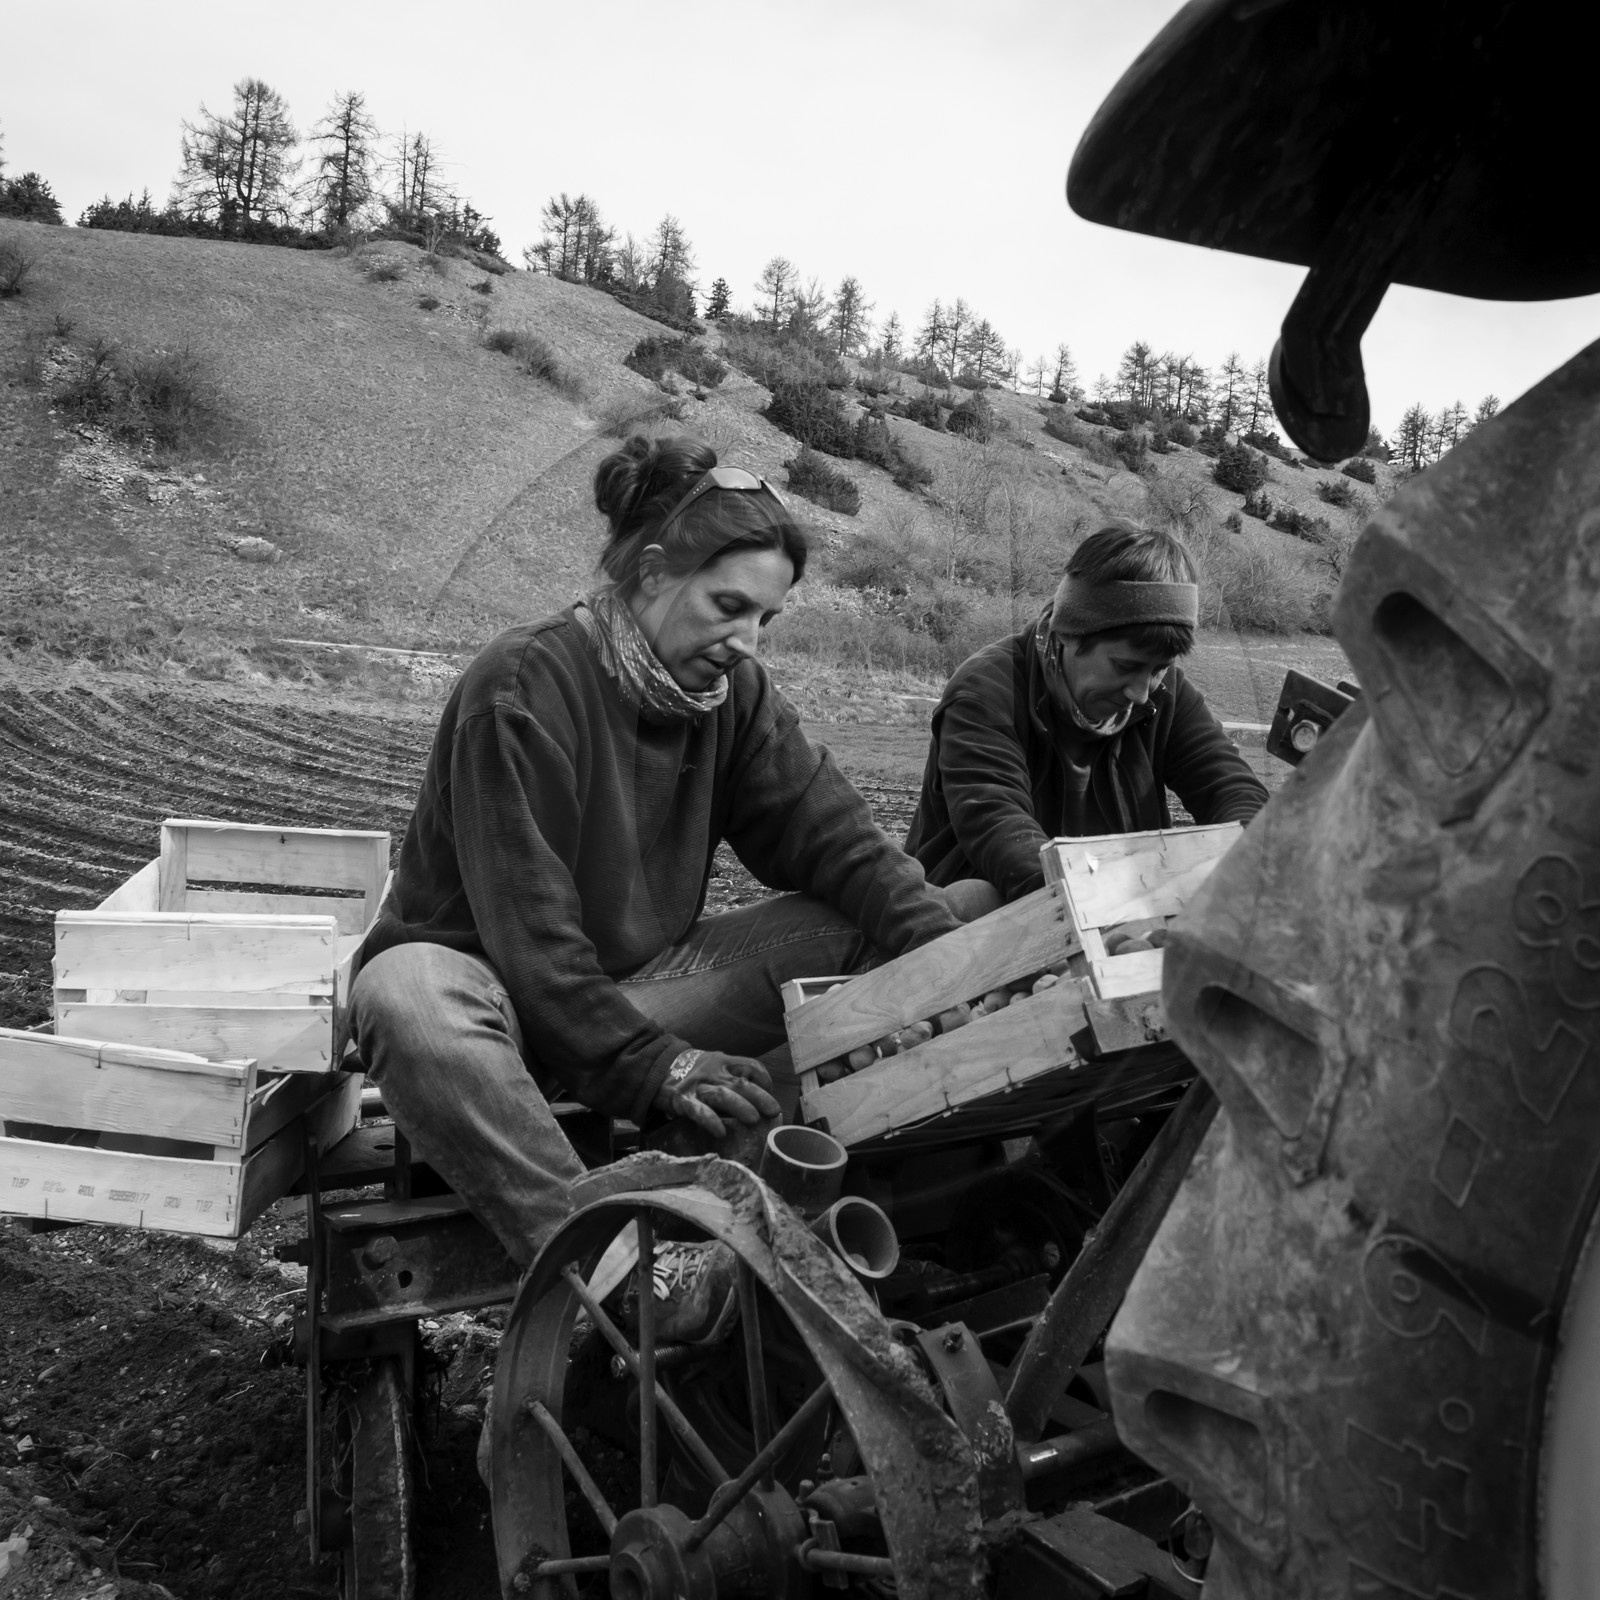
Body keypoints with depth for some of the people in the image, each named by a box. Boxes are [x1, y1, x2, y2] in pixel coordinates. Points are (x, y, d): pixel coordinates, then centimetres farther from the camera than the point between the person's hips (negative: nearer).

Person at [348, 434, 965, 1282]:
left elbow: (830, 831, -7)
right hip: (504, 990, -5)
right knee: (408, 995, -40)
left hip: (638, 982, 6)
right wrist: (652, 1063, -30)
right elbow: (525, 923, -23)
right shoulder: (523, 683, -20)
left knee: (855, 934, -12)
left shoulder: (732, 689, 0)